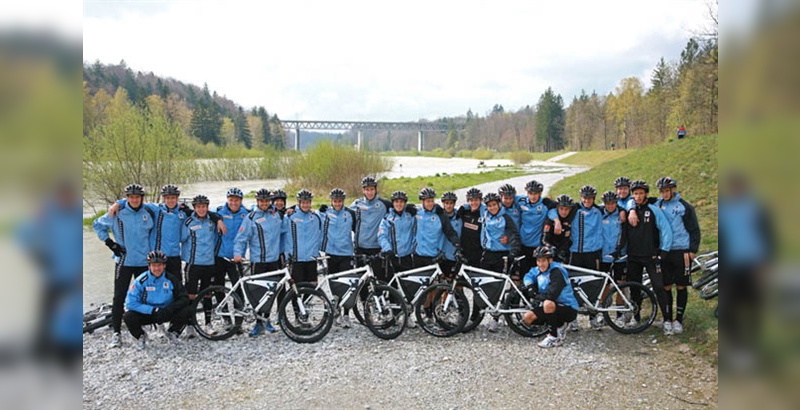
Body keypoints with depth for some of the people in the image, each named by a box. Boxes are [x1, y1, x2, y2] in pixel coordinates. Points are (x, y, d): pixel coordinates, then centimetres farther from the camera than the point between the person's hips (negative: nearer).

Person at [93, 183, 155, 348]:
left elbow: (155, 231, 21)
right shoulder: (117, 214, -3)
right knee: (119, 297, -4)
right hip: (124, 261, -2)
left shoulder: (149, 214, 4)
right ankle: (116, 333, 3)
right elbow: (97, 225, 8)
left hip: (144, 262, 2)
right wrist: (109, 242, 0)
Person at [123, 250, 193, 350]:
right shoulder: (141, 280, -15)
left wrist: (169, 310, -27)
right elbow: (130, 303, -18)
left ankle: (172, 333, 7)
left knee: (188, 311, -23)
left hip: (167, 314, 1)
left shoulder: (171, 279, -9)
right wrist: (153, 310, -26)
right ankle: (141, 336, 4)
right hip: (147, 314, -1)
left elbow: (184, 298, -11)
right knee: (129, 317, -30)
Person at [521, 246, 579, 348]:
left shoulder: (556, 271, -21)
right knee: (527, 318, -5)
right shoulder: (538, 270, 3)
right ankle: (559, 326, 12)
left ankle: (554, 337, -19)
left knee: (548, 303, -37)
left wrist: (537, 297, -12)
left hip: (569, 309, -8)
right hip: (553, 308, 8)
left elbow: (551, 294, -30)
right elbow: (528, 276, 22)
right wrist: (529, 286, 0)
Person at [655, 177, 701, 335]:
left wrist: (692, 250, -5)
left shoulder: (684, 207, 0)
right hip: (664, 252, 2)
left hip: (682, 252, -2)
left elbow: (694, 230, 1)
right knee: (666, 287, 5)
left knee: (681, 287, 5)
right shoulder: (657, 206, 7)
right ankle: (667, 319, 14)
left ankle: (679, 319, 16)